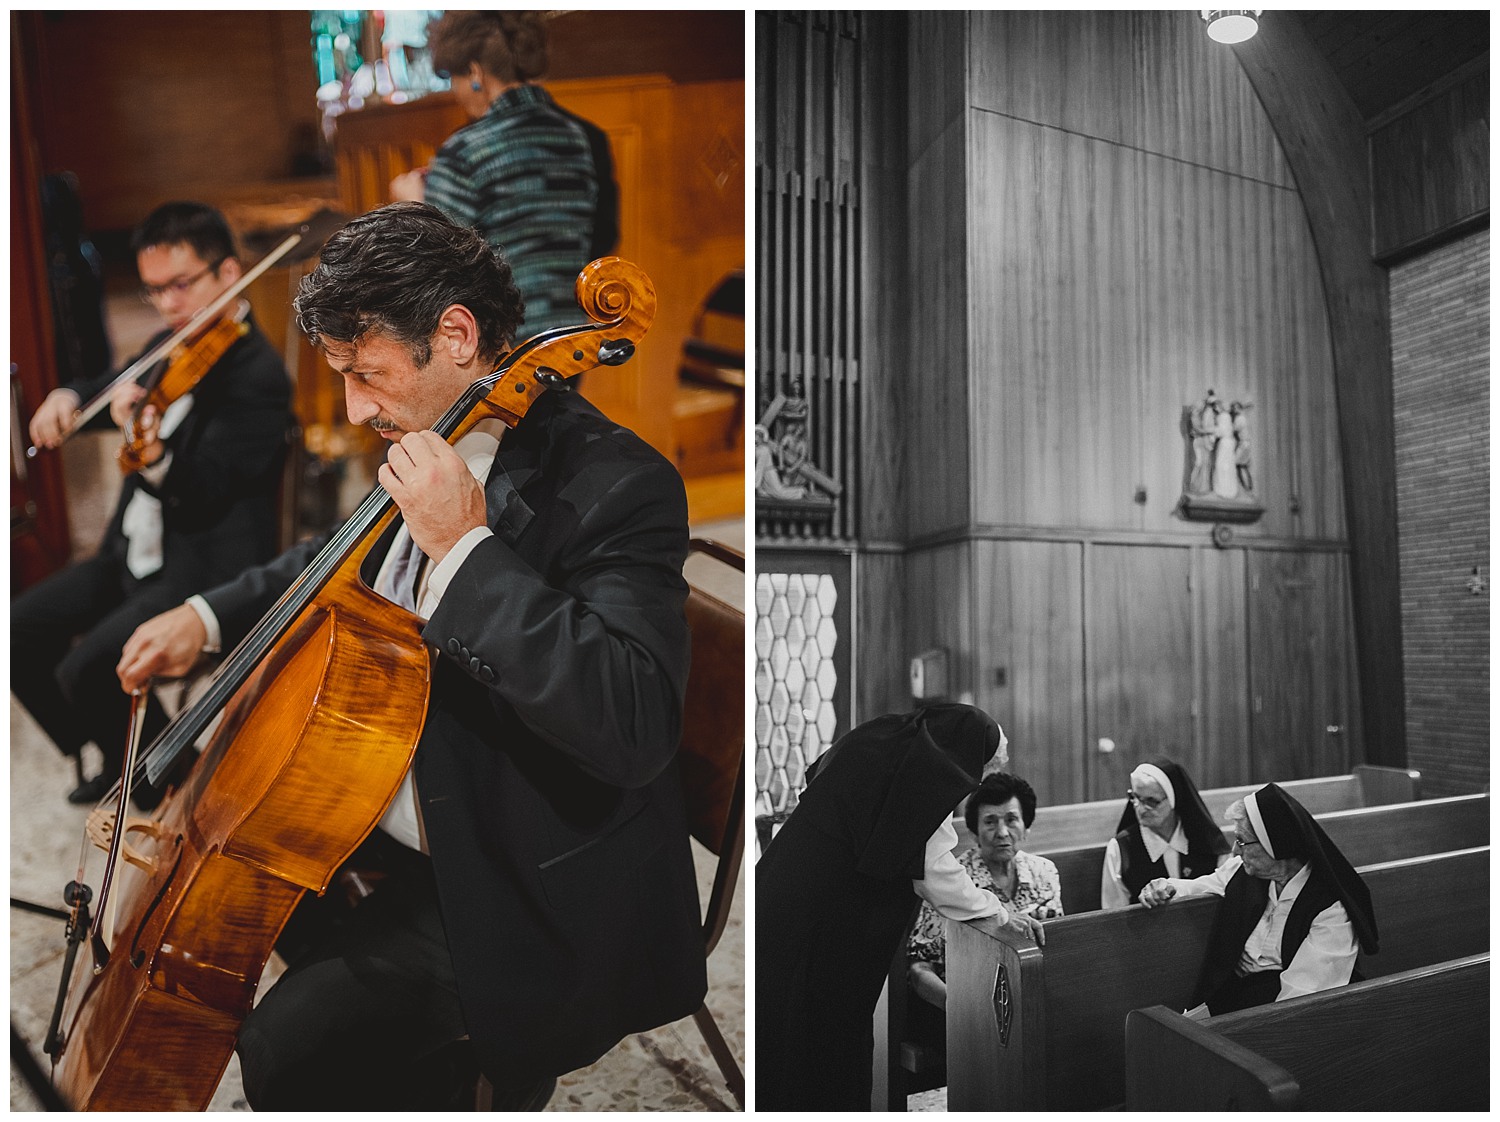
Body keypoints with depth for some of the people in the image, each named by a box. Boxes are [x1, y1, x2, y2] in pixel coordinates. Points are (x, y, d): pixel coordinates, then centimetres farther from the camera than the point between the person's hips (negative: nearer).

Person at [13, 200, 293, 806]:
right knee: (20, 632, 5)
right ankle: (123, 760, 22)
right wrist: (69, 396, 1)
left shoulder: (257, 375, -18)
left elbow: (205, 494, -26)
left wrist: (153, 451, -46)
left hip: (208, 570, -9)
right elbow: (111, 388, 24)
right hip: (136, 552, 9)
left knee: (88, 669, -21)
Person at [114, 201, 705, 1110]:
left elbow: (632, 728, -37)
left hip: (536, 889, -8)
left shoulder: (616, 483, -25)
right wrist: (212, 615, 9)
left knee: (293, 1044, -18)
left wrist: (464, 548, -34)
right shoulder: (432, 446, 2)